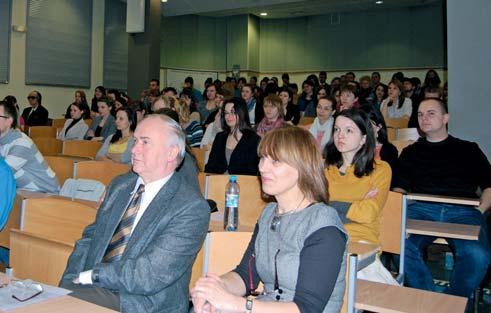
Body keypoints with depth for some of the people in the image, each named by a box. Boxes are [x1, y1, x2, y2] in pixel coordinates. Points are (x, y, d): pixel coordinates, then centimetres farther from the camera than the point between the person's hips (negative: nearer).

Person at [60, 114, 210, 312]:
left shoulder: (192, 208, -13)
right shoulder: (119, 185, 10)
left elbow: (151, 276, -18)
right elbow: (90, 237, 11)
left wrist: (92, 275, -10)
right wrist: (69, 284, -5)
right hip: (92, 289, 6)